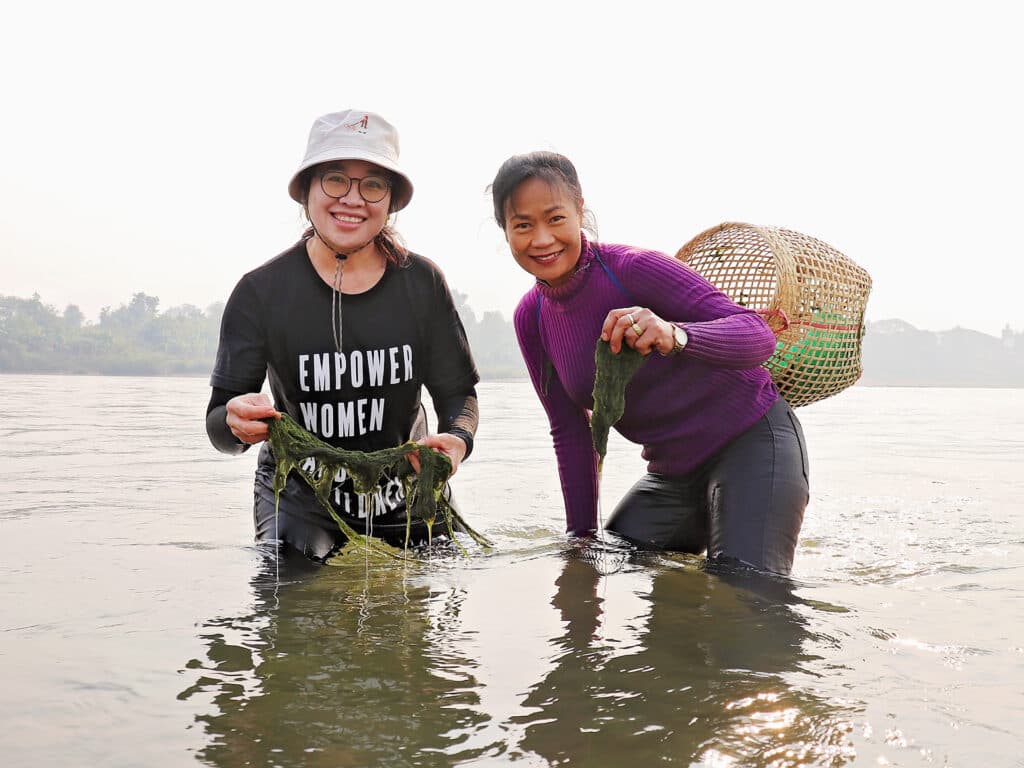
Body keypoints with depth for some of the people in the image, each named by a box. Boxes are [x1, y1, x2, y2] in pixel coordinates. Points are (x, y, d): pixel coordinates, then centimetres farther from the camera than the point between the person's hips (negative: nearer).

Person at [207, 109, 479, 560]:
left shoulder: (422, 282, -7)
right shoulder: (262, 290, -12)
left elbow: (457, 391, -1)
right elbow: (219, 426, -12)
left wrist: (456, 439, -24)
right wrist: (237, 423, -37)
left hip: (407, 501, 2)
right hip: (300, 499, -2)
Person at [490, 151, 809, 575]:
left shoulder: (632, 268, -21)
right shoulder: (531, 317, -1)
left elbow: (759, 336, -28)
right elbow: (570, 432, 6)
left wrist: (675, 335, -47)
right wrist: (581, 536, 4)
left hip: (752, 444, -6)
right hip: (672, 471, 6)